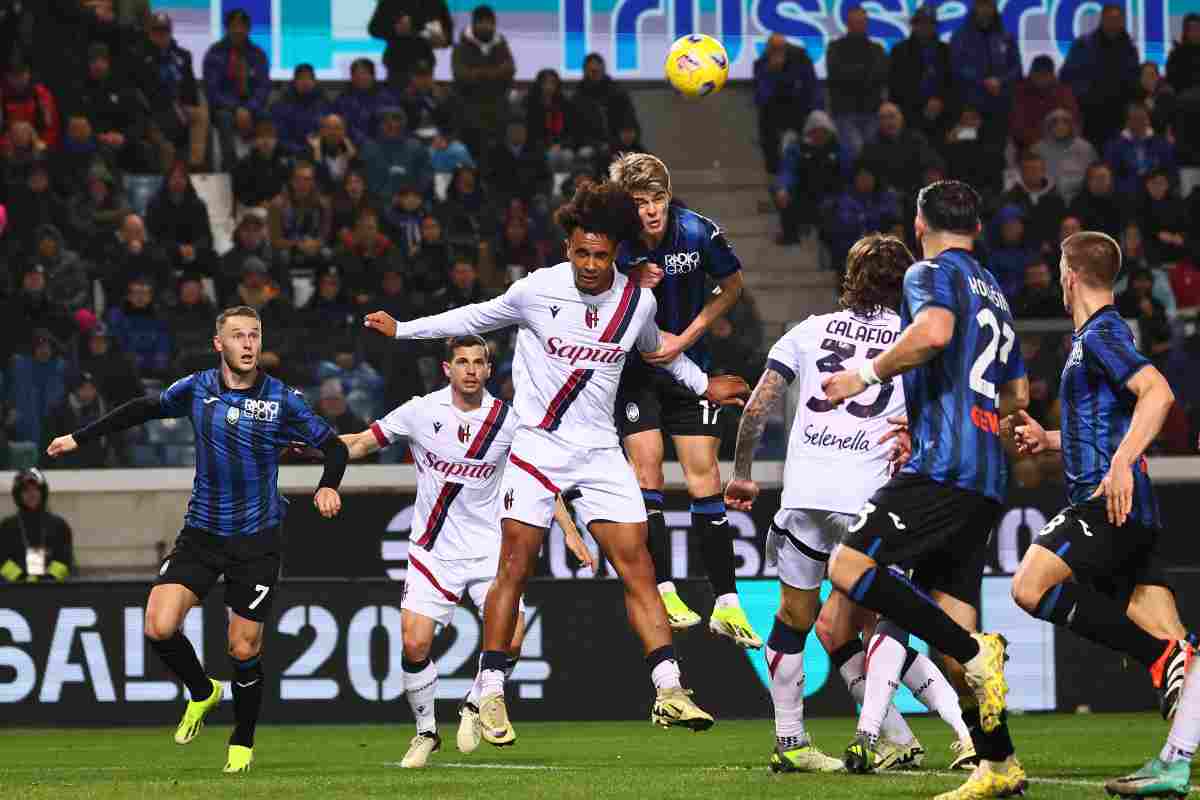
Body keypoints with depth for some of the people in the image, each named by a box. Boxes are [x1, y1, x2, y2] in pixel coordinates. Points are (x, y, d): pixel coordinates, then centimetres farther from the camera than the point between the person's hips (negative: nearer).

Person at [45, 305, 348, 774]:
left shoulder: (283, 399, -6)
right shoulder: (196, 389, 0)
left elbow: (333, 447, 1)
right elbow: (144, 409, 15)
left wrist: (328, 486, -20)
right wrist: (80, 438, 16)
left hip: (257, 540, -2)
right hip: (201, 533, 2)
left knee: (244, 649, -1)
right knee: (159, 628, -14)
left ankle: (242, 743, 23)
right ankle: (202, 693, 16)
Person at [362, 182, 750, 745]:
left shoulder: (637, 302, 0)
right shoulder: (537, 290, -8)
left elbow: (653, 346, 23)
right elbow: (477, 318, 9)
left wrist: (703, 384, 26)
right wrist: (402, 330, 12)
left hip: (600, 451, 2)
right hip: (538, 444, -2)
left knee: (636, 567, -7)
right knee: (514, 568, -5)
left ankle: (668, 693, -9)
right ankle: (490, 693, 6)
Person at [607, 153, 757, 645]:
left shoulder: (698, 233, -16)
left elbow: (732, 288, 2)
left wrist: (684, 339, -7)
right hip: (632, 369, 0)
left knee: (704, 476, -4)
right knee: (646, 470, -9)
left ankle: (726, 604, -3)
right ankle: (663, 592, 1)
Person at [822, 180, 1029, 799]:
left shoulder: (930, 274, 0)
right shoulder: (993, 292, 26)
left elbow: (935, 331, -24)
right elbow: (1018, 394, 35)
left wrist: (867, 375, -12)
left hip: (943, 465, -9)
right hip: (986, 479, 9)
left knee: (849, 568, -15)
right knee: (951, 624, 7)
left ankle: (975, 652, -22)